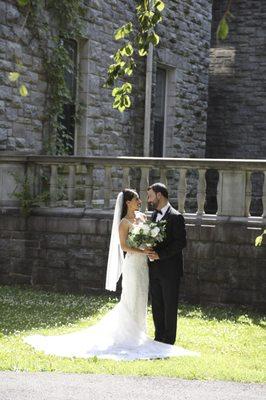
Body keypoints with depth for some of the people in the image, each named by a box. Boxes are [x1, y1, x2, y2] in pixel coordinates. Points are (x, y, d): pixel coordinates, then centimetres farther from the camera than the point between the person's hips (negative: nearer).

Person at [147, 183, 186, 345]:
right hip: (155, 269, 8)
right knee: (157, 305, 12)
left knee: (169, 306, 2)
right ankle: (159, 338, 21)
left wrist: (160, 254, -20)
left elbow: (181, 242, -17)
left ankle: (168, 341, 9)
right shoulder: (155, 215, 13)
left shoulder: (175, 217, -12)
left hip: (169, 269, -8)